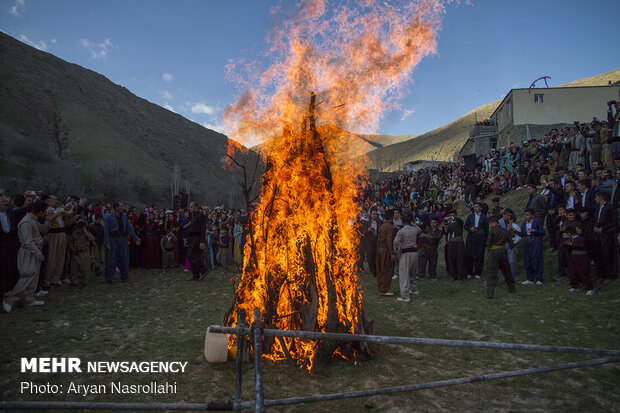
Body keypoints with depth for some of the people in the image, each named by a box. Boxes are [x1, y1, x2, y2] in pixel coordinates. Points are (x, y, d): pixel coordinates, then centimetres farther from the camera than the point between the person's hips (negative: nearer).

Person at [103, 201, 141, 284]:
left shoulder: (124, 216, 12)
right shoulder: (109, 217, -1)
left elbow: (129, 228, 12)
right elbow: (106, 230, -4)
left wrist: (135, 238, 4)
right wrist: (107, 242, -13)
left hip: (123, 240, 4)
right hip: (113, 240, -4)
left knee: (124, 258, 7)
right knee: (111, 259, -1)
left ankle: (124, 277, 20)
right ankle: (108, 278, 11)